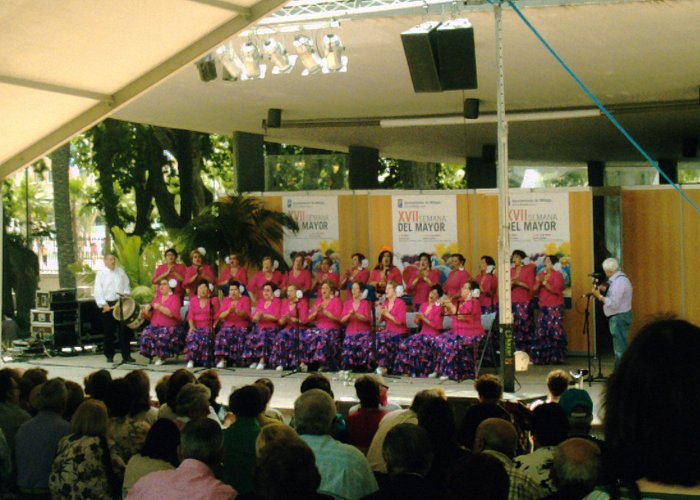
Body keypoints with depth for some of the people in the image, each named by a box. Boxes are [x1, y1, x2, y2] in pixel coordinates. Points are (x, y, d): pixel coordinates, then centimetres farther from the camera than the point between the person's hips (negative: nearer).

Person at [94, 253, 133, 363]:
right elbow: (98, 292, -4)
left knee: (124, 330, -3)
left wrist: (125, 294, -3)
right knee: (109, 332, 3)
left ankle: (126, 355, -1)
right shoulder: (101, 274, 2)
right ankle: (109, 356, 13)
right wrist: (103, 304, -12)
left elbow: (126, 286, 16)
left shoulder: (121, 272, 13)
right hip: (108, 305, -2)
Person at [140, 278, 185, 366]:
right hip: (155, 327, 5)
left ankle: (161, 356, -13)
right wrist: (147, 310, -3)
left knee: (162, 336, -36)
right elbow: (150, 316, 19)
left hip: (170, 328, -5)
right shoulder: (158, 298, 19)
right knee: (146, 334, -25)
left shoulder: (175, 298, 2)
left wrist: (160, 307, -21)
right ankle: (154, 355, -9)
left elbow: (173, 313, -16)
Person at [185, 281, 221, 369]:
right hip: (196, 328, 2)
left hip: (208, 328, -1)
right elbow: (190, 315, 10)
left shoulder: (214, 300, 12)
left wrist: (213, 327, -10)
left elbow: (217, 316, 5)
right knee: (191, 336, -33)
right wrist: (192, 326, -8)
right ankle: (191, 359, -38)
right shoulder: (193, 301, 19)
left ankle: (205, 360, -31)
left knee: (206, 338, -36)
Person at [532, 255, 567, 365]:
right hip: (543, 307, 6)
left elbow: (556, 290, -14)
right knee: (541, 333, 0)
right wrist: (538, 282, -8)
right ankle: (542, 358, 3)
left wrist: (544, 282, -17)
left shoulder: (557, 275, -1)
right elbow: (534, 290, 10)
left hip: (555, 307, -6)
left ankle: (556, 358, -6)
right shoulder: (541, 274, 14)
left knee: (555, 332, -10)